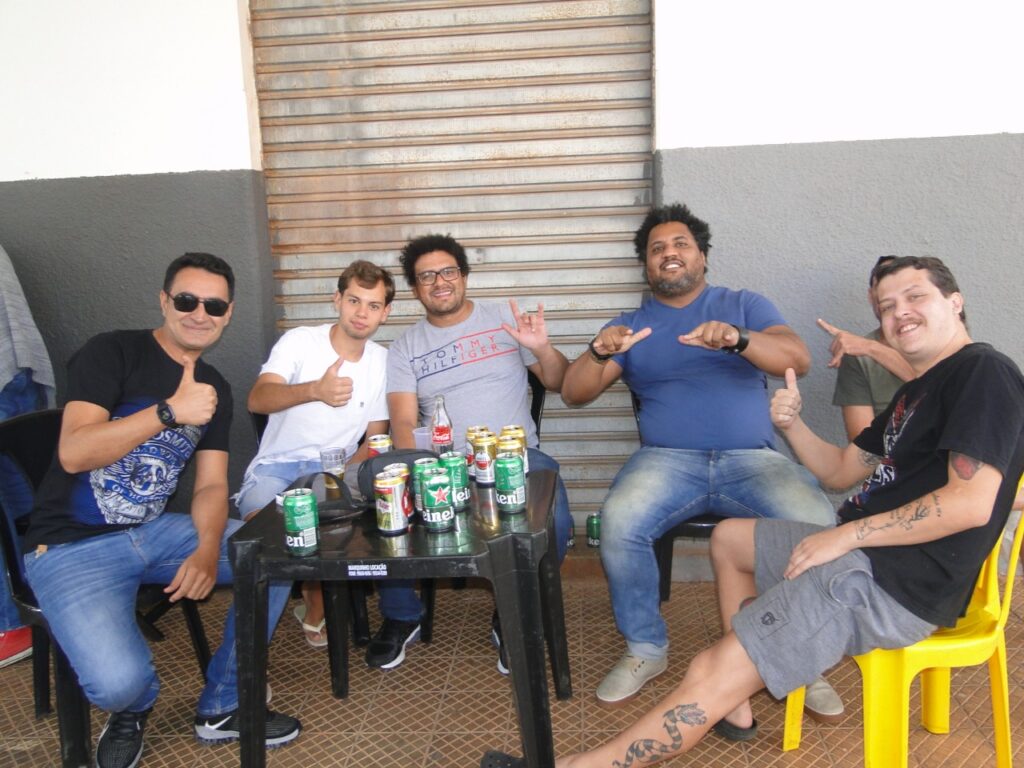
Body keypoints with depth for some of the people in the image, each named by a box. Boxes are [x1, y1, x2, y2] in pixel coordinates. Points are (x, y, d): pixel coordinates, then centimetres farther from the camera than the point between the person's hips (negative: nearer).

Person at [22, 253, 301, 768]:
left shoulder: (214, 389, 8)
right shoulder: (112, 353, -10)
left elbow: (211, 485, 4)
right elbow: (73, 454, -22)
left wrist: (208, 549, -16)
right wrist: (170, 411, -30)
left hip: (155, 531, 6)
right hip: (71, 546, -6)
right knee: (118, 681, -29)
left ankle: (221, 709, 6)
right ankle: (132, 709, 14)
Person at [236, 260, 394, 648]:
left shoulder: (382, 361, 6)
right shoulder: (300, 341, -4)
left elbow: (376, 437, 10)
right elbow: (257, 399, -21)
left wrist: (346, 473, -11)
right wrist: (315, 390, -41)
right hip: (277, 465, -2)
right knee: (260, 517, -32)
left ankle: (316, 603, 0)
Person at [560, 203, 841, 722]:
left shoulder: (744, 306, 14)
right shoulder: (630, 325, 16)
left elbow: (799, 360, -3)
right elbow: (573, 393, 6)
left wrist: (736, 339, -23)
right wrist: (600, 352, -16)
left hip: (753, 458, 0)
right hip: (667, 460, 1)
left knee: (816, 521, -28)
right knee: (619, 521, -30)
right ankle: (645, 649, -6)